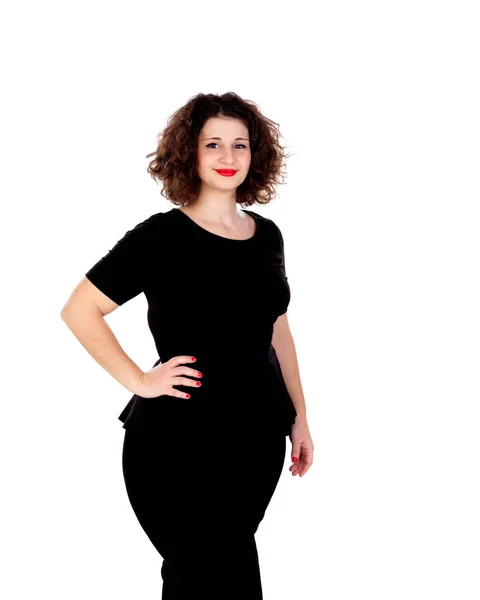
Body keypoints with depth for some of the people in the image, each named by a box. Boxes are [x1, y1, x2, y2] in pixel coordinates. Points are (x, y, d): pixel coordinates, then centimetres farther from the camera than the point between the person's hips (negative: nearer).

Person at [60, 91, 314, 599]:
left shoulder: (267, 235, 9)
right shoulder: (161, 236, -9)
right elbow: (79, 311, -8)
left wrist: (299, 418, 16)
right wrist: (139, 382, -12)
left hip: (259, 438, 5)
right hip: (180, 442, -5)